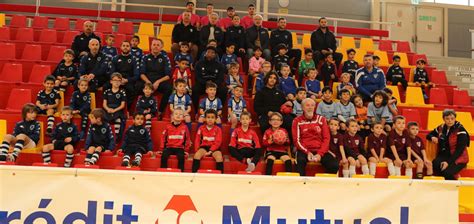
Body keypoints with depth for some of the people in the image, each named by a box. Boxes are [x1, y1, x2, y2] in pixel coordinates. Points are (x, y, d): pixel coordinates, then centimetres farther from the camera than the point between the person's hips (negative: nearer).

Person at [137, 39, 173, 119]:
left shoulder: (165, 58, 8)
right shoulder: (145, 57, 11)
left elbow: (168, 75, 1)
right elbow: (142, 74, 4)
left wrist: (158, 82, -14)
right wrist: (148, 82, -14)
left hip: (160, 82, 0)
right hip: (146, 81, 1)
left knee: (169, 88, -32)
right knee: (138, 85, -32)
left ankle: (160, 112, -20)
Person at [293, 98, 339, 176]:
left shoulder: (321, 119, 11)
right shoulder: (297, 121, 5)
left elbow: (326, 138, 5)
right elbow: (297, 140, 1)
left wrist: (320, 153, -9)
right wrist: (307, 152, -13)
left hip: (320, 150, 2)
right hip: (304, 150, -2)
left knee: (334, 166, -21)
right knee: (300, 163, -36)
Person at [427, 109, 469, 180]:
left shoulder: (460, 130, -9)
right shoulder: (441, 128, 7)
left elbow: (460, 149, -15)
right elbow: (429, 135, 23)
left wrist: (448, 162, -24)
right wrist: (432, 137, -4)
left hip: (458, 158, -4)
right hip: (444, 155, 4)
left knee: (447, 172, -33)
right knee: (435, 164, -31)